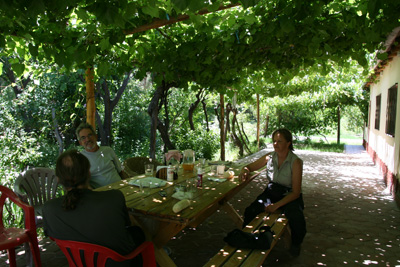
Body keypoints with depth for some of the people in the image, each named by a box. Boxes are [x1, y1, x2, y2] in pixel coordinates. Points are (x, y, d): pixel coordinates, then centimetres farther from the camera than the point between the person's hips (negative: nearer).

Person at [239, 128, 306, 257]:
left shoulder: (296, 162, -16)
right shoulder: (270, 157, -4)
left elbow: (295, 192, -15)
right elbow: (250, 166, 11)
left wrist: (277, 205, -26)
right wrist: (245, 170, -15)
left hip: (289, 196, -3)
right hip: (271, 193, 3)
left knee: (296, 219, -31)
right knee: (250, 211, -22)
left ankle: (295, 244, 5)